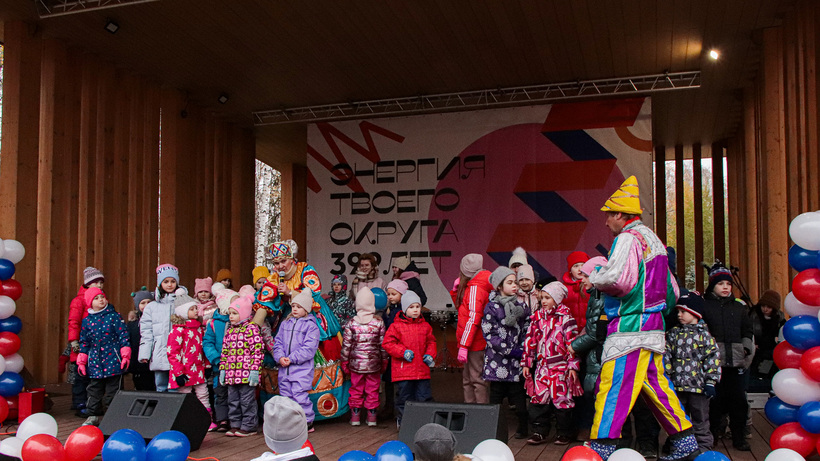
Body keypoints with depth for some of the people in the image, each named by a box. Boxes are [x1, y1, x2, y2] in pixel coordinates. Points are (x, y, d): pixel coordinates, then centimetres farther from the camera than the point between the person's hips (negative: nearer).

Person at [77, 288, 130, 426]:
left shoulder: (114, 316, -2)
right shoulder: (87, 321, 8)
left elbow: (123, 335, -4)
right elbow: (84, 342, 14)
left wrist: (125, 356, -9)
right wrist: (81, 362, 12)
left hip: (113, 360, -3)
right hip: (94, 362, 3)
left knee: (113, 389, 3)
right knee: (94, 390, 11)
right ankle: (93, 416, 23)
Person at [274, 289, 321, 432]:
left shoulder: (311, 326, -5)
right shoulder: (285, 324, 13)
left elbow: (309, 348, -12)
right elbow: (278, 343, 10)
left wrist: (292, 359, -16)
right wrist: (280, 357, -9)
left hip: (302, 369, -6)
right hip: (284, 369, 6)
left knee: (299, 396, -10)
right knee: (285, 396, 10)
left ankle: (308, 422, 4)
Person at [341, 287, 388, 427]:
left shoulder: (351, 323, -7)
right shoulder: (379, 322, -7)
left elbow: (346, 345, -3)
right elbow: (383, 344, -1)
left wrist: (344, 362, 7)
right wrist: (384, 360, 11)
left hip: (356, 363, 0)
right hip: (374, 363, 0)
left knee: (356, 389, 12)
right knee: (372, 390, 10)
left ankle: (355, 415, 17)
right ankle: (372, 416, 15)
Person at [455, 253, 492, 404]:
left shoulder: (475, 288, -14)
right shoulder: (473, 286, 15)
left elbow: (473, 318, -21)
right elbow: (461, 308, 28)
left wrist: (464, 346, -22)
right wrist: (457, 289, 18)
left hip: (475, 344, -10)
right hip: (476, 344, 10)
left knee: (477, 379, -6)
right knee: (468, 380, 16)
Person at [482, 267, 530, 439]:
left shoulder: (522, 306, 11)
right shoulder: (491, 307, -1)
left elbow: (527, 331, 13)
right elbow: (489, 334, -6)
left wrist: (522, 350, -3)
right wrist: (509, 350, -9)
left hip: (517, 359, 2)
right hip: (498, 358, -2)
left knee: (519, 394, 1)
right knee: (496, 394, 1)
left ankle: (523, 427, 13)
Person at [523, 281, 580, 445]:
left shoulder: (565, 317, -4)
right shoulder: (537, 317, 9)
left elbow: (572, 342, -6)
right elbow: (530, 341, 12)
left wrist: (573, 365, -9)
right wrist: (526, 363, 11)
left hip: (560, 367, -4)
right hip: (541, 366, 4)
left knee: (561, 399, 2)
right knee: (538, 398, 2)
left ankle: (565, 433, 16)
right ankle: (539, 432, 13)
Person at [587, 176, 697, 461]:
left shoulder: (628, 238, -10)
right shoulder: (653, 239, 20)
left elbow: (619, 279, -24)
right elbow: (671, 289, 23)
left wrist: (594, 278, -7)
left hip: (630, 326, -10)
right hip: (653, 325, 10)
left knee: (613, 382, -9)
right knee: (655, 383, 16)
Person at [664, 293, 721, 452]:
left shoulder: (704, 334, -2)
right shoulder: (674, 333, 8)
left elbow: (713, 358, -5)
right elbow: (666, 357, 9)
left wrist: (710, 382, -10)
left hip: (698, 385, -3)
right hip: (678, 385, 4)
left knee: (700, 419, 7)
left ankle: (704, 447, 18)